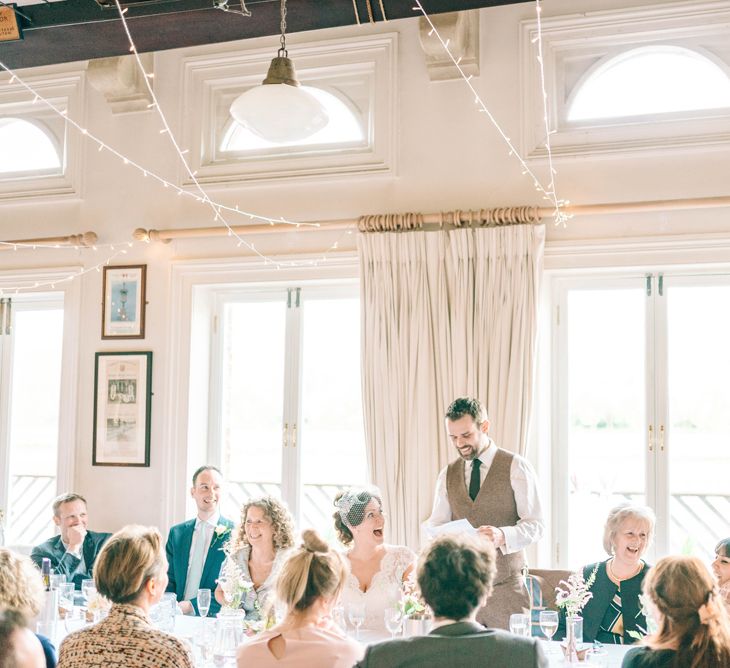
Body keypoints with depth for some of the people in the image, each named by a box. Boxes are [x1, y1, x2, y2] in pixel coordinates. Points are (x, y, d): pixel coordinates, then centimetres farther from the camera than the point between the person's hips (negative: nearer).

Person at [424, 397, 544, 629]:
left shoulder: (517, 468, -2)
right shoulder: (448, 475, 12)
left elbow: (535, 525, -7)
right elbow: (437, 522, 12)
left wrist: (502, 535, -25)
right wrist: (431, 530, -12)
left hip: (506, 587, -3)